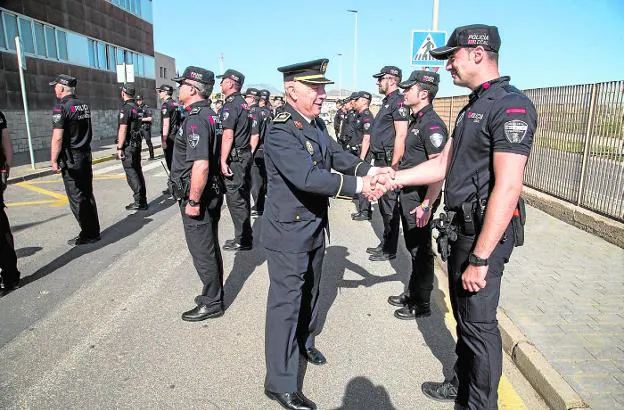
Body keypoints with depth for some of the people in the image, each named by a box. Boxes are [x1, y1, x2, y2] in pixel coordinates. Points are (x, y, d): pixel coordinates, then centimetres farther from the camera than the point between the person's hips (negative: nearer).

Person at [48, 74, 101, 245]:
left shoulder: (61, 107, -13)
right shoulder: (85, 105, 10)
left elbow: (57, 138, -18)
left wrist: (53, 160, -12)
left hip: (70, 158, -7)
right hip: (86, 155, 7)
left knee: (77, 198, -1)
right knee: (88, 195, 12)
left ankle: (88, 234, 3)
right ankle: (94, 231, 18)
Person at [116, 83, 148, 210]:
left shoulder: (125, 108, -15)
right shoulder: (136, 107, 12)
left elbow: (123, 129, -18)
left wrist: (119, 148, -16)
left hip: (128, 145, -9)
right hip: (137, 143, 9)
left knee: (131, 173, -5)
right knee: (138, 170, 12)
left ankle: (139, 202, -5)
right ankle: (143, 200, 17)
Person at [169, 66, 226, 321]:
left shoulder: (196, 119, -21)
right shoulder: (210, 114, 11)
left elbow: (200, 165, -30)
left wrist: (193, 201, -23)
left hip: (197, 196, -10)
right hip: (212, 193, 10)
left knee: (202, 252, 3)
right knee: (210, 248, 19)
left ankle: (211, 303, 17)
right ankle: (214, 294, 34)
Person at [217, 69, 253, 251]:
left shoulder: (230, 105, -14)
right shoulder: (243, 103, 14)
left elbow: (228, 135, -20)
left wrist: (223, 161, -19)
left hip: (235, 157, -9)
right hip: (246, 154, 9)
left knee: (235, 199, -2)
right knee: (243, 197, 15)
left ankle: (242, 240, 5)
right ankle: (245, 236, 26)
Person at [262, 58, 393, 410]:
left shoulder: (317, 123, 5)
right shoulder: (281, 131, -23)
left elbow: (337, 154, 2)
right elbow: (308, 177, -33)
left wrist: (368, 170, -16)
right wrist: (357, 186, -31)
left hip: (314, 226, 9)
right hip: (289, 230, -8)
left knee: (310, 291, 24)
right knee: (286, 301, 1)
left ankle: (304, 341, 47)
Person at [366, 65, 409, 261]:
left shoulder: (398, 101, -12)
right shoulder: (387, 101, 18)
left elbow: (401, 136, -20)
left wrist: (393, 166, -23)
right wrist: (379, 163, 18)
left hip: (389, 161, -10)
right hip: (380, 160, 10)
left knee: (390, 206, -2)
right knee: (383, 204, 16)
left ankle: (390, 250, 9)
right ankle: (385, 243, 28)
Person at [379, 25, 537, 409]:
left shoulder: (511, 106, -16)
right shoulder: (473, 107, 14)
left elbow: (507, 188, -23)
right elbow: (443, 164, 14)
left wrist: (480, 259, -24)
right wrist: (395, 178, 5)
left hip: (485, 233, -9)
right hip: (460, 229, 9)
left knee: (479, 324, 4)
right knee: (464, 315, 21)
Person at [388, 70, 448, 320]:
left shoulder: (432, 124, -18)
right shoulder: (416, 119, 12)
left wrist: (427, 205, -25)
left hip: (420, 198, -9)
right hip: (408, 194, 10)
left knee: (421, 251, 3)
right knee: (412, 247, 19)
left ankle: (421, 305, 19)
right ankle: (412, 294, 35)